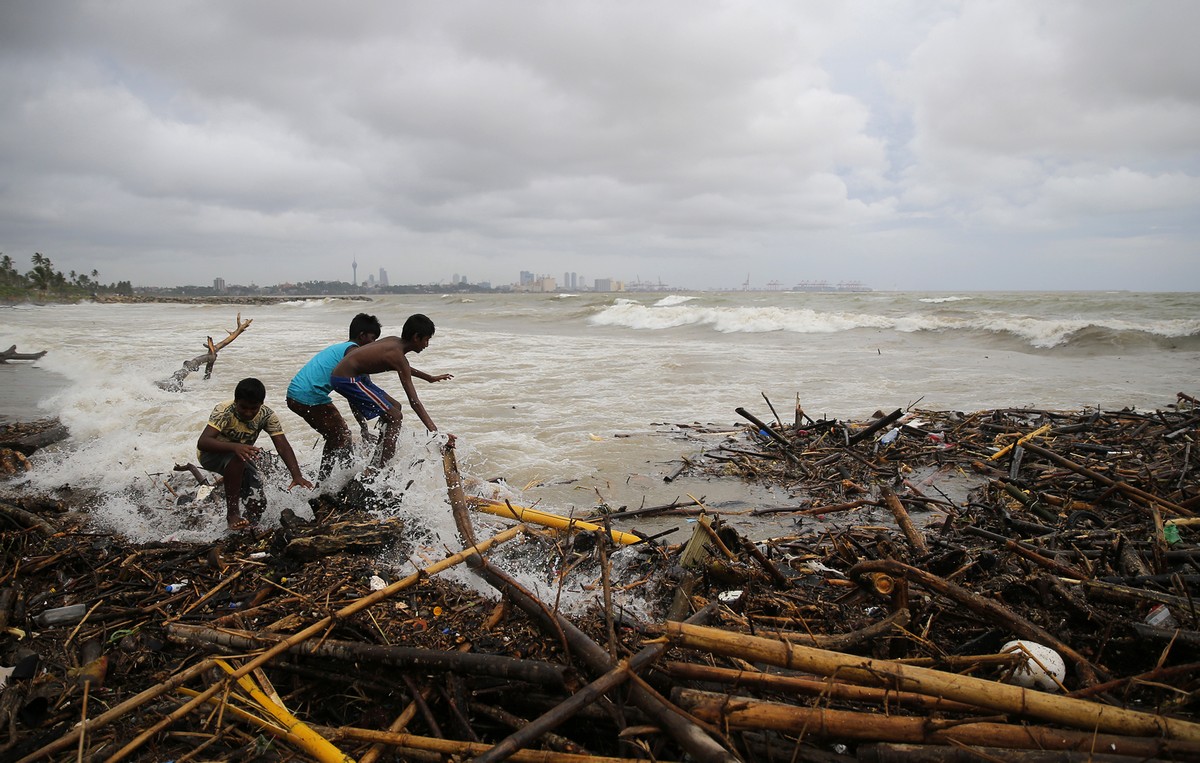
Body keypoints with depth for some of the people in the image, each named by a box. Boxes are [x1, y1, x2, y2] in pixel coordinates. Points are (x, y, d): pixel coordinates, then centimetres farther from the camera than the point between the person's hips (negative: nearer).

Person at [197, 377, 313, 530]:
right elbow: (202, 442, -42)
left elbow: (283, 447, -25)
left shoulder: (266, 415, -18)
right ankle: (232, 514, -27)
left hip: (242, 457, 4)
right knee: (236, 458, -40)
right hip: (212, 455, -4)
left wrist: (297, 476, -41)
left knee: (258, 506, -8)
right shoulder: (224, 412, -30)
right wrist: (235, 447, -60)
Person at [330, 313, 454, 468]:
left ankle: (377, 459, 23)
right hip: (346, 380, -10)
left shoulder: (394, 341, 6)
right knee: (394, 417, -10)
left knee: (394, 406, 18)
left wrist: (430, 378, 40)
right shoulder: (397, 355, -20)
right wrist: (435, 432, -28)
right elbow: (414, 401, -25)